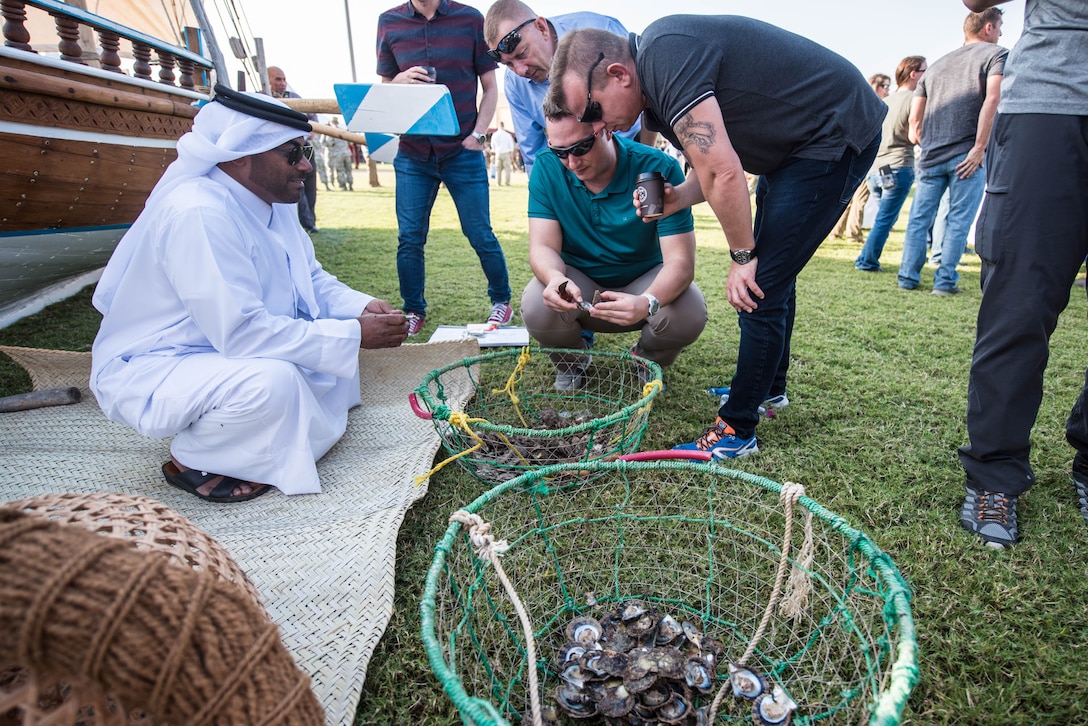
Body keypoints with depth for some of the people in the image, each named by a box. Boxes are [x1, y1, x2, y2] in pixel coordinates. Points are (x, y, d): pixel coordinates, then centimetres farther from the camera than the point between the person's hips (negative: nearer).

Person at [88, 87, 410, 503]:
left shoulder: (272, 201, -2)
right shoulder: (198, 213, -29)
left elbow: (312, 278, 7)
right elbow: (241, 332, -34)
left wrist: (362, 307, -13)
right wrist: (354, 335, -31)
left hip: (220, 346, 9)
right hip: (146, 372, -9)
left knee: (339, 334, 6)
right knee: (272, 380, -35)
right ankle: (190, 463, -6)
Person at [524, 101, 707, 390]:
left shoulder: (659, 169, -22)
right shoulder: (547, 168, -14)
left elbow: (680, 261, -27)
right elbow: (542, 246, -18)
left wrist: (647, 302, -49)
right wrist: (555, 278, -43)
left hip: (644, 282, -1)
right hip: (578, 283, 1)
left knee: (690, 313, -31)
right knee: (536, 307, -31)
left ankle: (648, 362, 8)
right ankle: (571, 363, 7)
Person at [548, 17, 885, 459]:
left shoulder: (666, 57, -26)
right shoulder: (656, 90, 5)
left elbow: (723, 173, -30)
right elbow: (712, 167, 9)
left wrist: (742, 255, -18)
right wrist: (676, 199, -11)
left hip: (836, 135, -10)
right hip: (795, 144, 10)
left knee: (760, 286, -13)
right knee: (770, 270, 18)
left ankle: (736, 430, -2)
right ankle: (769, 387, 35)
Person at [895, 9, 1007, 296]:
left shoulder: (936, 65, 22)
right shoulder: (996, 55, 5)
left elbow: (914, 120, 17)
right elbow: (992, 99, -13)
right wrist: (979, 148, -14)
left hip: (931, 155, 4)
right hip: (966, 154, -4)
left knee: (919, 218, 7)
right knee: (958, 220, 0)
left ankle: (908, 277, 5)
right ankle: (945, 281, 0)